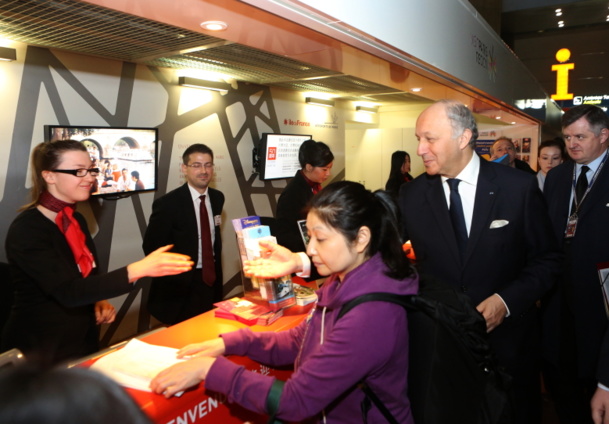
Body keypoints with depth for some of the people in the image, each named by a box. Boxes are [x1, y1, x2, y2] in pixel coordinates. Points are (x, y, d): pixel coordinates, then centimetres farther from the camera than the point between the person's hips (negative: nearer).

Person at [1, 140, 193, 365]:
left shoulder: (76, 219, 2)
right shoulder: (25, 229, -21)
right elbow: (67, 292, -31)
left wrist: (100, 301, -7)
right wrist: (138, 269, -38)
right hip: (40, 351, -7)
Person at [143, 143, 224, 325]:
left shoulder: (217, 198, 2)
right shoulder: (167, 203, -16)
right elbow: (151, 246, -12)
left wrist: (217, 265, 10)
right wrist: (176, 274, -10)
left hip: (212, 278, 5)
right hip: (182, 285, -5)